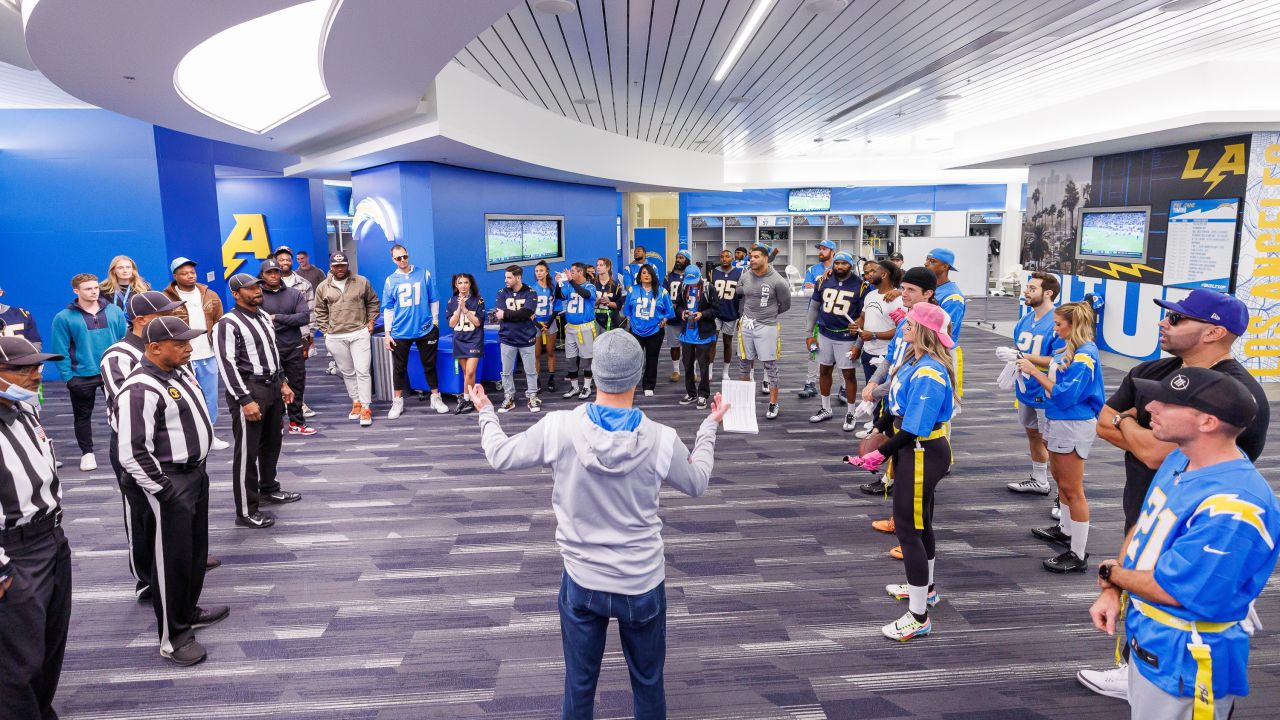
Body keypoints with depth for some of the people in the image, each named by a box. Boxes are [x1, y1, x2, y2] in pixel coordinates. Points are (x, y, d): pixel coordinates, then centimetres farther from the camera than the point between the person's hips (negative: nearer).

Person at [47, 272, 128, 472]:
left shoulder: (114, 311, 2)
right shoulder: (64, 318, -6)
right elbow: (60, 350, -6)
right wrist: (67, 376, -11)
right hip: (82, 376, -1)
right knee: (83, 416, 11)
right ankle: (87, 453, 24)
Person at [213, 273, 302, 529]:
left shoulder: (264, 316, 13)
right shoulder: (228, 324, -12)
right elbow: (227, 365, -17)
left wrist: (283, 382, 19)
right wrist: (245, 400, -20)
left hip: (272, 387, 8)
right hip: (249, 391, -8)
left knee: (272, 443, 20)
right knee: (247, 451, -3)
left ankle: (268, 489, 39)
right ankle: (246, 511, 4)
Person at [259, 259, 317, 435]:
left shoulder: (294, 293, 5)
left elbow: (305, 317, -7)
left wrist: (278, 318, -12)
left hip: (294, 349, 3)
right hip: (270, 350, -3)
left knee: (297, 386, 10)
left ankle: (296, 423, 22)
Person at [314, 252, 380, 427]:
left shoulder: (362, 282, 0)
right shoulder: (323, 287, 4)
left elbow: (373, 302, 11)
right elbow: (320, 312, 11)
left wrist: (371, 321, 3)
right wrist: (326, 331, 5)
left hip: (359, 334, -2)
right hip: (336, 337, 2)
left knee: (362, 371, -7)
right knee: (347, 373, 11)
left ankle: (366, 408, -4)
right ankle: (356, 402, 24)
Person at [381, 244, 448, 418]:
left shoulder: (424, 274, 0)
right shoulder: (390, 280, 1)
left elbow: (433, 301, 5)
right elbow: (388, 309, 4)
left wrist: (435, 323, 3)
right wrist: (387, 333, 1)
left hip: (425, 330, -1)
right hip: (400, 332, 1)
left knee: (429, 365, 9)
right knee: (399, 368, 9)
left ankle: (436, 399, 21)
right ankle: (398, 403, 20)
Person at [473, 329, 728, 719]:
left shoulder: (558, 428, -18)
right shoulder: (662, 440, -18)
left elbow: (500, 455, 0)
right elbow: (697, 483, 3)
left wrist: (486, 413, 19)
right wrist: (709, 426, 17)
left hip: (582, 582, 1)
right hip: (643, 585, 0)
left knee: (579, 687, 18)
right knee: (648, 686, 19)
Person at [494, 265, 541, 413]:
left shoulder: (530, 293, -4)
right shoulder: (502, 293, 2)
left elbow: (526, 313, -19)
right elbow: (498, 314, -12)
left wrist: (506, 314, -15)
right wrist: (519, 315, -16)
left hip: (526, 338, -2)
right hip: (507, 338, 2)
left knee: (531, 370, 6)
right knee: (506, 372, 8)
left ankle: (532, 397, 18)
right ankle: (509, 398, 19)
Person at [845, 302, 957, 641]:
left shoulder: (928, 373, -27)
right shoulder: (914, 358, 4)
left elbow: (914, 428, -27)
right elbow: (899, 405, 12)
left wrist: (881, 455, -21)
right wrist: (877, 430, 10)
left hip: (924, 454, -10)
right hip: (914, 450, 10)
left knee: (908, 528, -2)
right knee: (919, 522, 25)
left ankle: (919, 617, 9)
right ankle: (925, 588, 46)